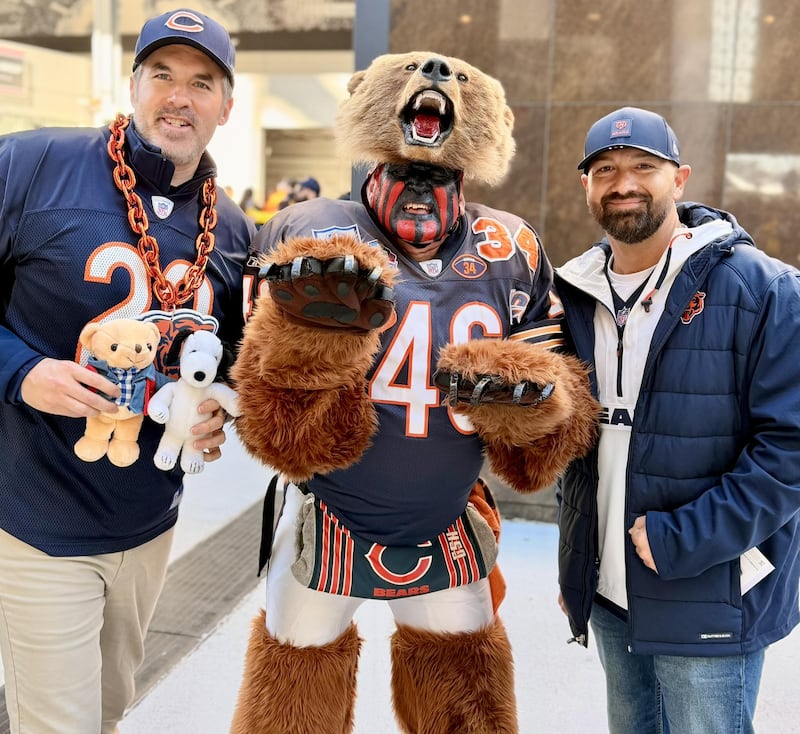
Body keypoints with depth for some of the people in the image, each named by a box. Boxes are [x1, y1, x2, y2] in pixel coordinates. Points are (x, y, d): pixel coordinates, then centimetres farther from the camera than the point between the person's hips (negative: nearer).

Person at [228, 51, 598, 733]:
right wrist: (314, 339, -40)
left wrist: (523, 399, -26)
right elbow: (294, 445, -21)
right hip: (328, 526, -2)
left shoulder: (511, 253, -7)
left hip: (450, 535, 3)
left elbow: (539, 456, -3)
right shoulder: (313, 239, -16)